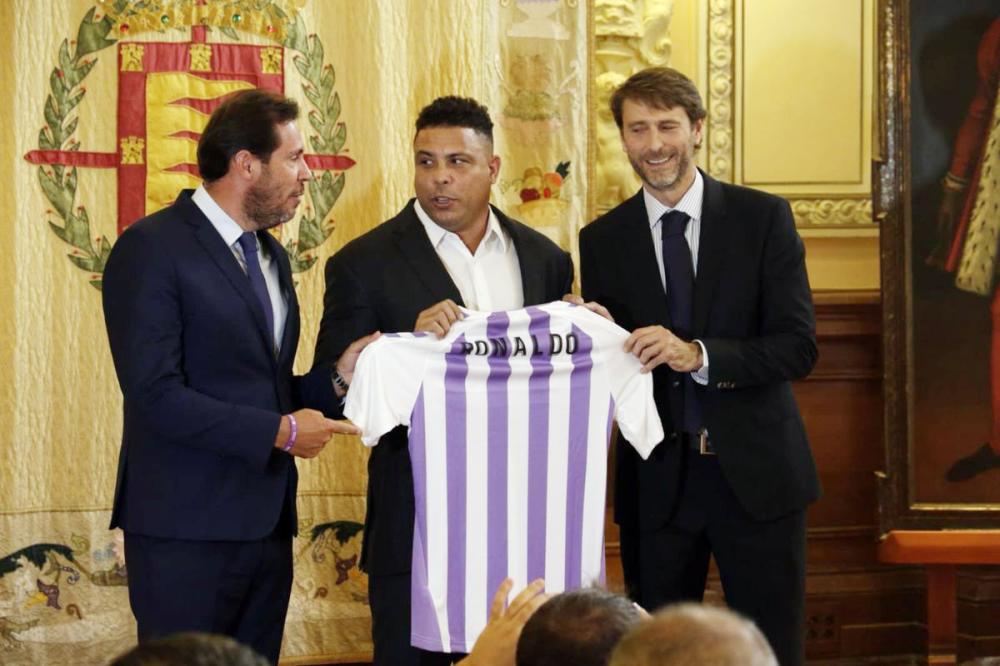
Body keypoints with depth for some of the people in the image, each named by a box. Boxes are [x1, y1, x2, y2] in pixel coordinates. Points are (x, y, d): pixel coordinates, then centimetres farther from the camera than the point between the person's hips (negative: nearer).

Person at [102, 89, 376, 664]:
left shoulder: (272, 255, 17)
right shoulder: (152, 249, -10)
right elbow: (156, 395, -18)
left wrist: (336, 377, 0)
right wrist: (280, 432, -16)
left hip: (267, 526, 8)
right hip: (188, 531, -8)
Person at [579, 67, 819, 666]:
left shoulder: (763, 218, -2)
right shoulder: (604, 240, 4)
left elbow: (799, 347, -10)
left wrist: (698, 355, -23)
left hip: (756, 474, -2)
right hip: (656, 481, 2)